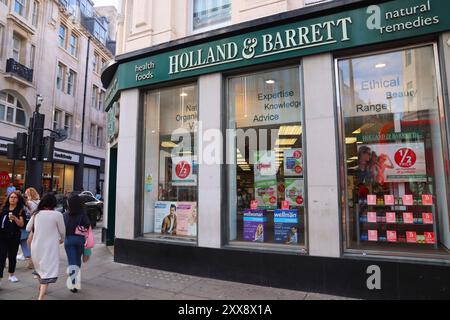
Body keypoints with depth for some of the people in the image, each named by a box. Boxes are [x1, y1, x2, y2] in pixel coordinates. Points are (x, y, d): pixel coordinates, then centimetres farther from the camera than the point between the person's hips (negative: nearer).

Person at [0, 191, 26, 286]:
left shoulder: (20, 211, -3)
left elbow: (21, 224, -12)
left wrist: (14, 218, -27)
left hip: (14, 237, -1)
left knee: (12, 256, 12)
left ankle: (11, 275, 29)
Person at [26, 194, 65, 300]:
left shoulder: (36, 214, -1)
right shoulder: (57, 214, -13)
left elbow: (28, 228, 10)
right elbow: (62, 231, -4)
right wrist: (62, 239, 16)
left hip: (36, 246, 6)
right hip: (50, 247, -6)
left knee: (40, 266, 27)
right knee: (48, 271, -2)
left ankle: (41, 287, 49)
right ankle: (41, 297, -14)